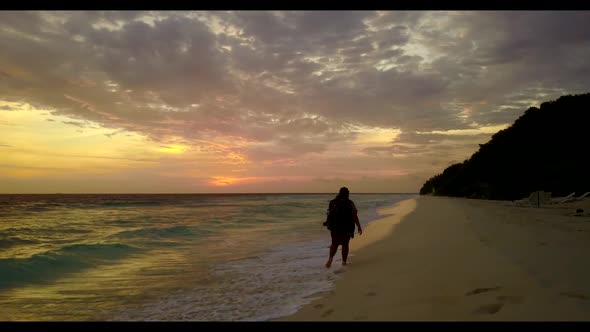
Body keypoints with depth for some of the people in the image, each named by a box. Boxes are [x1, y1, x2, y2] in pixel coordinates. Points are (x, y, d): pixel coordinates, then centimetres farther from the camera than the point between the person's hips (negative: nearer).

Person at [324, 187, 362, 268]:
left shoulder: (333, 202, 1)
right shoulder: (350, 203, -8)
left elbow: (329, 214, 8)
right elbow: (354, 216, -12)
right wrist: (359, 227, -6)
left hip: (334, 227, 2)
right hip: (346, 228, -2)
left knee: (334, 244, 13)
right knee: (345, 244, 13)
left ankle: (330, 258, -8)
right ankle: (344, 261, 18)